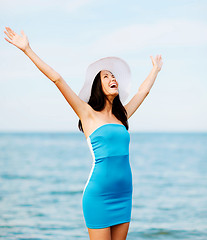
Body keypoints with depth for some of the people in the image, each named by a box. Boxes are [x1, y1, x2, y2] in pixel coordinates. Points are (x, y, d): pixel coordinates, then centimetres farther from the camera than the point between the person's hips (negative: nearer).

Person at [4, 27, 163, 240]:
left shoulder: (121, 116, 14)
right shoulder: (88, 114, -1)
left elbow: (143, 91, 30)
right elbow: (57, 79, -6)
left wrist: (155, 69, 45)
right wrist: (27, 50, -8)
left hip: (123, 195, 6)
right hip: (99, 196, -6)